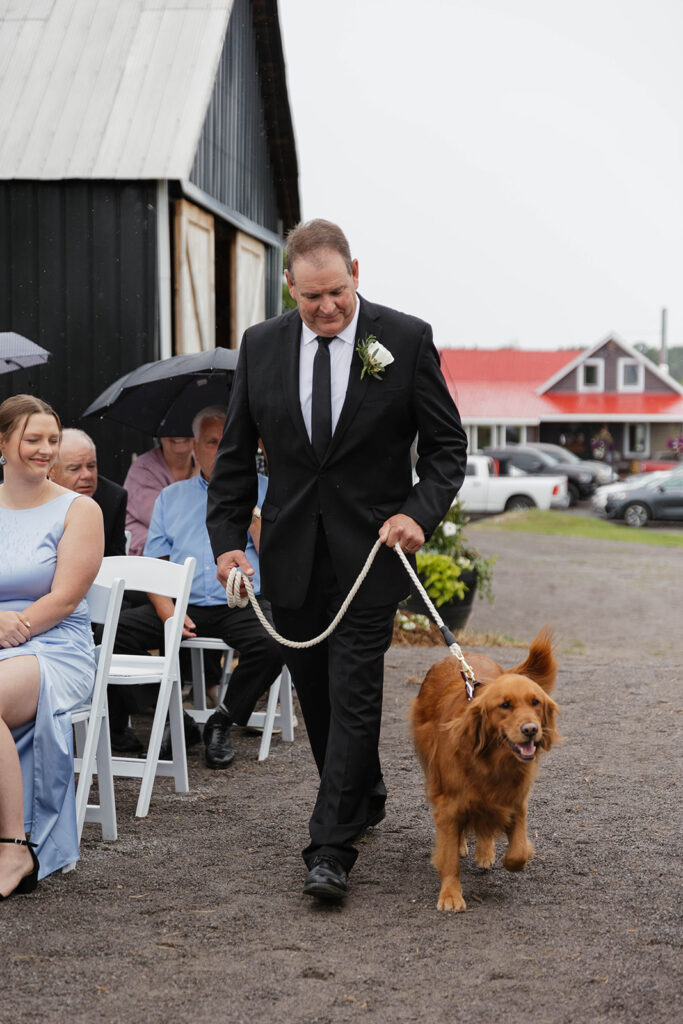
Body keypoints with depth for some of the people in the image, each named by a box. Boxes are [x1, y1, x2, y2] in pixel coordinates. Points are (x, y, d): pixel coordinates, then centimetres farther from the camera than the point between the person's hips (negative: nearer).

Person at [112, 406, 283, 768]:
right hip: (183, 604, 2)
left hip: (241, 604, -2)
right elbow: (154, 563, 12)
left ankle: (222, 722, -10)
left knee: (271, 645, -33)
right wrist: (167, 611, -5)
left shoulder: (263, 490, 12)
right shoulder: (171, 496, 20)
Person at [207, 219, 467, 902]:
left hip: (372, 550, -3)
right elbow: (235, 454, 8)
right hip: (291, 556, 4)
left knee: (353, 697, -8)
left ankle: (330, 849, -4)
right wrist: (227, 538, -2)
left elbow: (447, 446, 0)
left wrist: (420, 513, -15)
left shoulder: (406, 340, -5)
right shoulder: (261, 345, 3)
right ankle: (364, 798, 35)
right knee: (315, 695, 13)